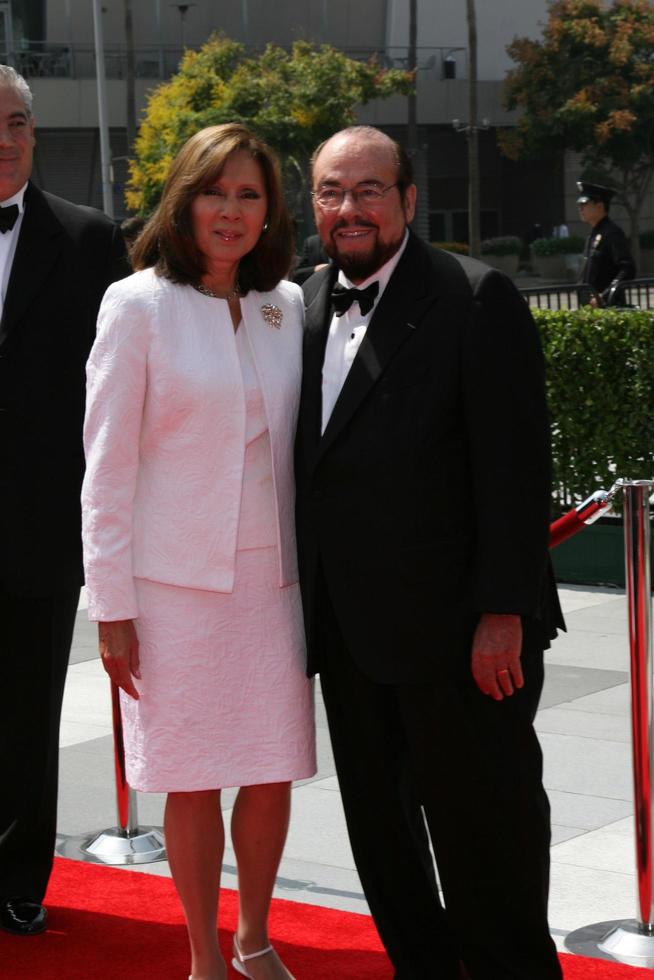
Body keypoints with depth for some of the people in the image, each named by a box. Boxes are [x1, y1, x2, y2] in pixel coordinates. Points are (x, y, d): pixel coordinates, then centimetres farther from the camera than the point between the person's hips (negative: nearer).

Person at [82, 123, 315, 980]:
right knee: (192, 782, 3)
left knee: (273, 771, 7)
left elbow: (298, 444, 14)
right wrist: (111, 604, -8)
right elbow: (107, 466, -5)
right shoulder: (139, 306, -4)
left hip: (272, 576, 4)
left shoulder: (287, 307, 8)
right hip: (177, 580, -4)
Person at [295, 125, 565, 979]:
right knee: (378, 825, 16)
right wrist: (311, 604, 10)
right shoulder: (307, 305, 11)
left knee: (482, 821, 2)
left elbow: (513, 466, -13)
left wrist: (502, 613, -17)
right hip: (350, 628, 7)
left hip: (455, 626, -7)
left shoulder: (476, 300, -9)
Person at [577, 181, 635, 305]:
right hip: (591, 305, 9)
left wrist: (604, 298, -25)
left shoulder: (613, 233, -11)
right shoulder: (594, 235, 17)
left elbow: (628, 270, -20)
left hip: (609, 306, -9)